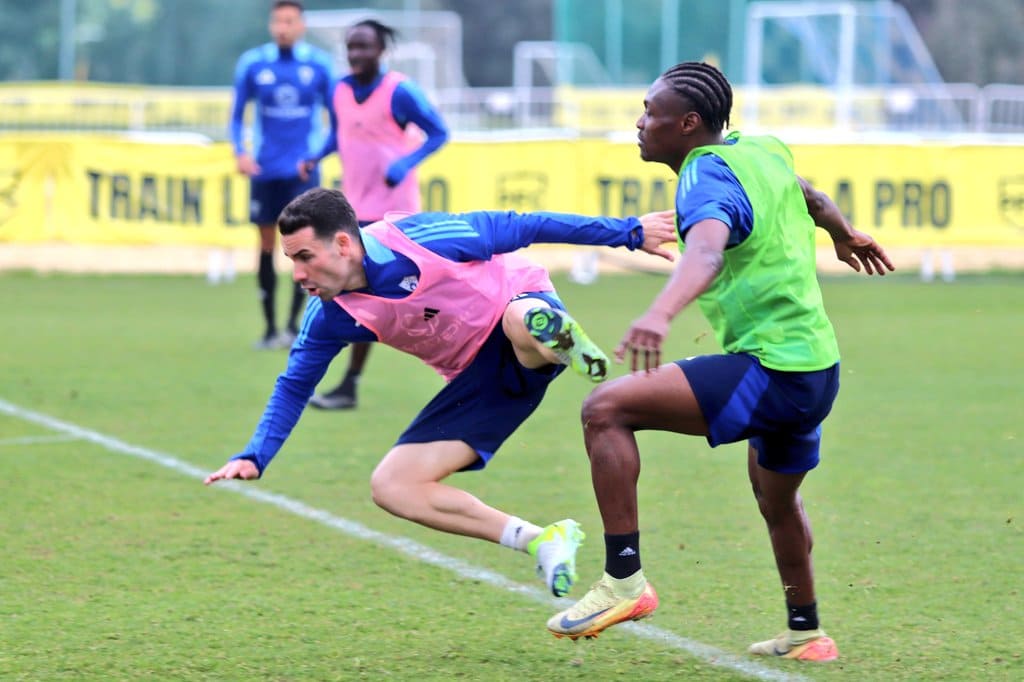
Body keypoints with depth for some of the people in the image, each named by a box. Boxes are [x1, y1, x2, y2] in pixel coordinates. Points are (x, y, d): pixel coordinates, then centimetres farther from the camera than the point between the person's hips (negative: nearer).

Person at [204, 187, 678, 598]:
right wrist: (254, 458, -8)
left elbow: (521, 228, -16)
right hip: (478, 379, 8)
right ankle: (541, 542, -3)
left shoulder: (417, 239, -24)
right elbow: (294, 386, 6)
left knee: (524, 323, -49)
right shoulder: (330, 318, -9)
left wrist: (628, 233, -10)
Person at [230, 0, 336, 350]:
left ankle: (293, 324, -4)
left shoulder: (319, 64, -1)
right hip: (265, 170, 1)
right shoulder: (252, 64, 0)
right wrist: (240, 152, -6)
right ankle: (270, 328, 12)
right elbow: (237, 114, 8)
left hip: (303, 169, -1)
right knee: (266, 246, 4)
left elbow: (335, 116, 7)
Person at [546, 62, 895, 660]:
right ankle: (806, 634, 49)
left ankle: (625, 581, -20)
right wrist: (846, 235, 57)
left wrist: (660, 313, -57)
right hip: (818, 368, 10)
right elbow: (809, 197, 35)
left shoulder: (710, 176, -16)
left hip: (768, 374, -10)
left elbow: (707, 250, -39)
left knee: (606, 409, -18)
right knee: (776, 498, 33)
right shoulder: (764, 151, 12)